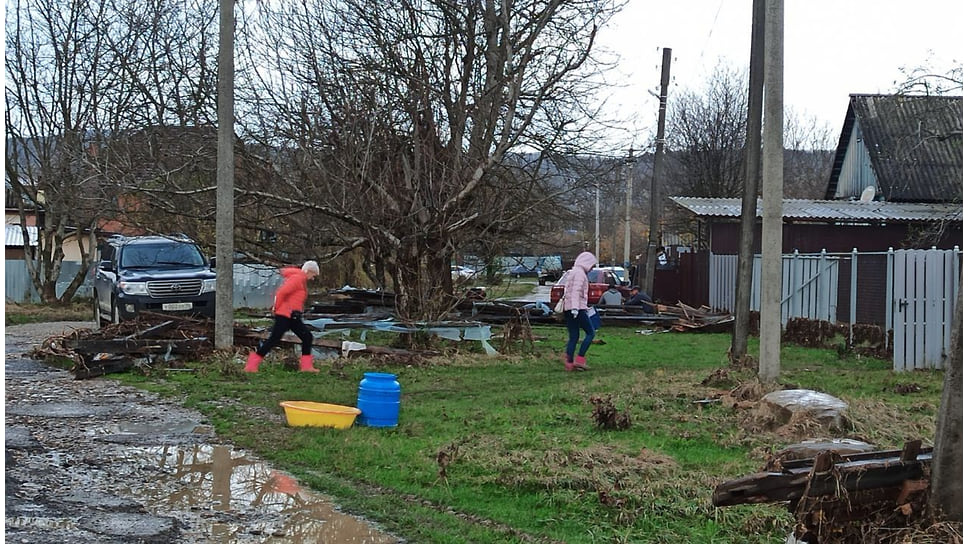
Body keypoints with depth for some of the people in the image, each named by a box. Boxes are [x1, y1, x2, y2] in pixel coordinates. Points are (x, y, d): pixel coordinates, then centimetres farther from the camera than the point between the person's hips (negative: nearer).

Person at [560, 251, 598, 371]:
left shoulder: (572, 272, 23)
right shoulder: (580, 273, -8)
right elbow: (576, 291, -19)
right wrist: (575, 307, -28)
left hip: (568, 308, 10)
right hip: (578, 309, -10)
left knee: (573, 336, 9)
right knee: (590, 332, -3)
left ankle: (569, 363, 5)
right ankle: (579, 359, -9)